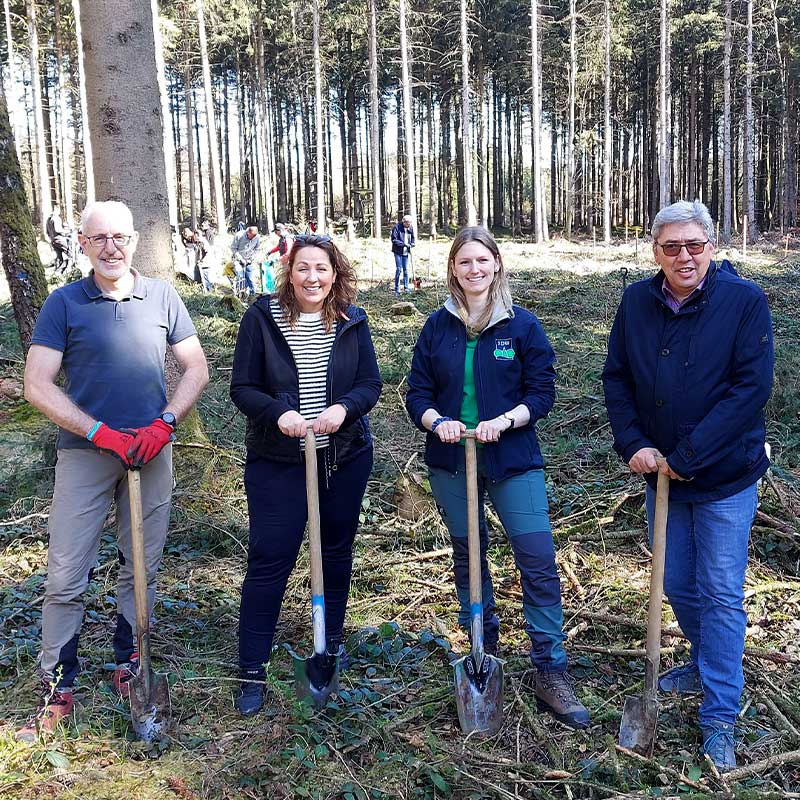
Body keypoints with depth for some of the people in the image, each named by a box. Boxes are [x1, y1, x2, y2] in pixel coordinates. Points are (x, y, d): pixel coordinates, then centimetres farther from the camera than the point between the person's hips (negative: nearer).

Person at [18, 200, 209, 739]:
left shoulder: (162, 297, 3)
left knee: (142, 568, 13)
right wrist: (101, 433, -17)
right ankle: (59, 688, 15)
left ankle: (128, 664, 31)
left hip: (152, 452, 2)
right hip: (84, 453, -2)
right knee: (66, 577, 0)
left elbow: (197, 369, 5)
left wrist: (165, 423, -11)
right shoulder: (64, 304, -3)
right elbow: (37, 385, -7)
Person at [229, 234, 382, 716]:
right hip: (277, 461, -3)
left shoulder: (352, 320, -2)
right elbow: (242, 387, -7)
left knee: (337, 551, 17)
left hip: (345, 457, 3)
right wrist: (279, 414, -25)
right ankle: (253, 671, 11)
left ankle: (331, 639, 40)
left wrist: (343, 408, -22)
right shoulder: (262, 318, -8)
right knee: (269, 561, -3)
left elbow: (371, 383, -1)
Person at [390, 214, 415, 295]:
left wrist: (411, 244, -5)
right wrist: (404, 244, -21)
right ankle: (396, 289, 1)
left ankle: (406, 288, 17)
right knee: (399, 269, -6)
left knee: (406, 270, 8)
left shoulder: (411, 228, 1)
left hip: (406, 252, 4)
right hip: (398, 251, -4)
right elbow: (394, 240, -14)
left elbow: (413, 238, 15)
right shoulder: (397, 227, -13)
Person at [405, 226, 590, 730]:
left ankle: (551, 674, 4)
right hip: (451, 461, 3)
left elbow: (542, 391, -2)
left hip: (513, 460, -2)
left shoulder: (523, 325, -2)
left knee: (539, 561, -7)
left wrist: (504, 420, -19)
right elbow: (418, 393, 4)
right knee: (467, 556, 14)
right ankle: (483, 647, 32)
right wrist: (437, 421, -16)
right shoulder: (437, 327, 4)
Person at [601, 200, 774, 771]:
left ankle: (720, 718, 16)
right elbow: (616, 377, 4)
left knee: (721, 594, 3)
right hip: (661, 472, 5)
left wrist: (685, 456, -20)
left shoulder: (745, 301, -15)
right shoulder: (637, 301, -2)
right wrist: (633, 444, -10)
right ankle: (707, 666, 44)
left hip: (726, 476, -4)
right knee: (677, 585, 18)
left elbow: (752, 388, -19)